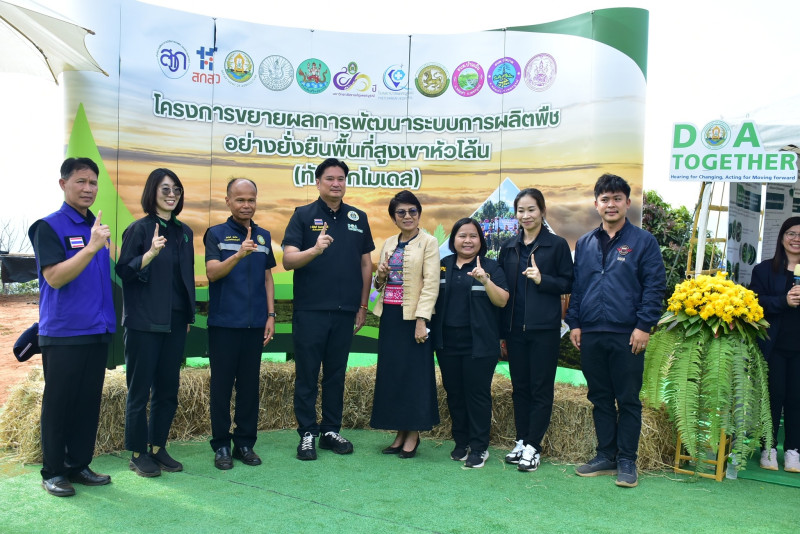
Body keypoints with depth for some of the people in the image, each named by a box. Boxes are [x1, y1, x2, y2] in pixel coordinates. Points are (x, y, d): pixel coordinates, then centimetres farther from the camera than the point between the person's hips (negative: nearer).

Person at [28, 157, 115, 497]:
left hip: (98, 331, 6)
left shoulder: (98, 227, 12)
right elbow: (54, 277, -18)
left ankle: (79, 466, 23)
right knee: (58, 404, 3)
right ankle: (52, 472, 16)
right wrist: (91, 248, -26)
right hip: (63, 333, -6)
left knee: (89, 402, 11)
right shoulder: (49, 226, -6)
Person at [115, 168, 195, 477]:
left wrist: (189, 316, 14)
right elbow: (123, 271, -9)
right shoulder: (139, 229, -5)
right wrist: (150, 254, -25)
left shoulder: (184, 232, 11)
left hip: (175, 321, 6)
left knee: (168, 388, 10)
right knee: (140, 388, 2)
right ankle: (138, 454, 14)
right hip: (144, 321, -6)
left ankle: (158, 447, 23)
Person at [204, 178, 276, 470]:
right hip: (223, 324, -3)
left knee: (250, 384, 8)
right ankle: (221, 445, 16)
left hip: (255, 324, 3)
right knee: (222, 385, 4)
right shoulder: (216, 234, -1)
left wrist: (271, 315, 6)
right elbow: (212, 272, -13)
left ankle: (245, 442, 20)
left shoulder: (263, 236, 11)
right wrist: (239, 255, -30)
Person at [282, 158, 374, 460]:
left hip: (345, 311, 3)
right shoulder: (303, 215, 0)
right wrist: (315, 249, -28)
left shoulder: (358, 218, 9)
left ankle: (331, 431, 23)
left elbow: (366, 263, 12)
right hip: (310, 311, -3)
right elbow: (288, 260, -9)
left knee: (336, 374, 11)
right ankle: (307, 434, 14)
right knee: (307, 375, 4)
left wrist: (363, 306, 8)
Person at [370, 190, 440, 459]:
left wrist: (421, 321, -19)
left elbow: (431, 283, -12)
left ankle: (413, 434, 12)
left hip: (413, 316, -6)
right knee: (390, 374, 8)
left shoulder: (428, 242, -5)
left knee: (414, 373, 1)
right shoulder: (389, 244, 13)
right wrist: (380, 276, -4)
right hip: (389, 316, 6)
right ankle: (400, 432, 19)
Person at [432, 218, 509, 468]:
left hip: (479, 344, -4)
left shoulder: (490, 266, 1)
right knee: (454, 393, 10)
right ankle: (461, 442, 23)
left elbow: (502, 300, -7)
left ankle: (479, 447, 9)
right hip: (448, 343, 4)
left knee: (477, 393, -1)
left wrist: (485, 280, -21)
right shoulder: (443, 265, 10)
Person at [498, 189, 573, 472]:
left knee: (541, 388, 2)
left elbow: (567, 284, 0)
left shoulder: (557, 245, -1)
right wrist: (501, 332, 9)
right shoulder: (509, 247, 10)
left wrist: (542, 279, -18)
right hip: (515, 328, 4)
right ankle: (521, 441, 22)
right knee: (519, 386, 11)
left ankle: (533, 447, 9)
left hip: (544, 328, -4)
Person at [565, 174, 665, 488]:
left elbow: (654, 286, -5)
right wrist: (574, 323, 6)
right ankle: (605, 456, 24)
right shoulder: (585, 244, 12)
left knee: (628, 400, 4)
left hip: (627, 336, -4)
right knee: (600, 399, 12)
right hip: (591, 335, 4)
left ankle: (627, 461, 16)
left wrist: (644, 326, -11)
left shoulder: (643, 241, 0)